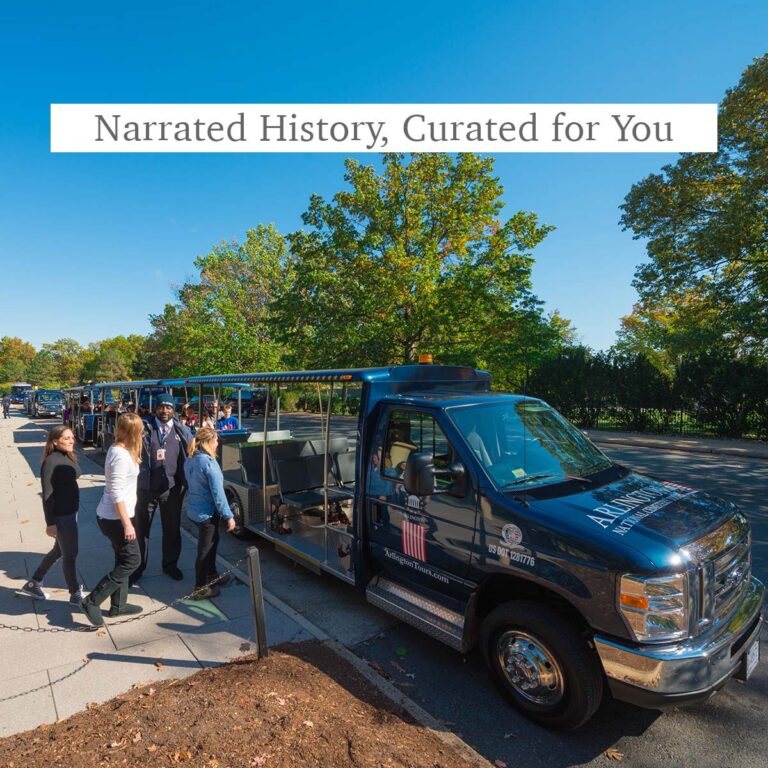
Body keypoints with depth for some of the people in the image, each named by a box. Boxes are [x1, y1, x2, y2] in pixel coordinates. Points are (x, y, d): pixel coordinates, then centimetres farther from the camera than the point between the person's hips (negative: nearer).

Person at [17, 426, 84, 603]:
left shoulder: (68, 457, 5)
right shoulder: (51, 462, -20)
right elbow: (47, 494, -20)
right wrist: (50, 522, -19)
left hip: (71, 512, 9)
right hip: (61, 515, -9)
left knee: (58, 550, 22)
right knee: (70, 555, 5)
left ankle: (32, 585, 39)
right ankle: (75, 595, 20)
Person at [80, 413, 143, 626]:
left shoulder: (119, 449, 6)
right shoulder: (120, 455, -23)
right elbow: (116, 493, -25)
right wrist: (127, 523, -23)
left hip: (112, 515, 10)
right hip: (114, 517, -10)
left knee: (123, 560, 17)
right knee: (132, 561, -1)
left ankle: (118, 604, 28)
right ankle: (92, 601, 6)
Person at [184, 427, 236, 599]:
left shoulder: (190, 460, 1)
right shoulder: (209, 463, -24)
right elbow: (218, 494, -22)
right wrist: (229, 516, -14)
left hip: (193, 509, 8)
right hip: (207, 512, -8)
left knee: (211, 542, 24)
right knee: (205, 549, 7)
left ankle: (211, 576, 41)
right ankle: (200, 588, 22)